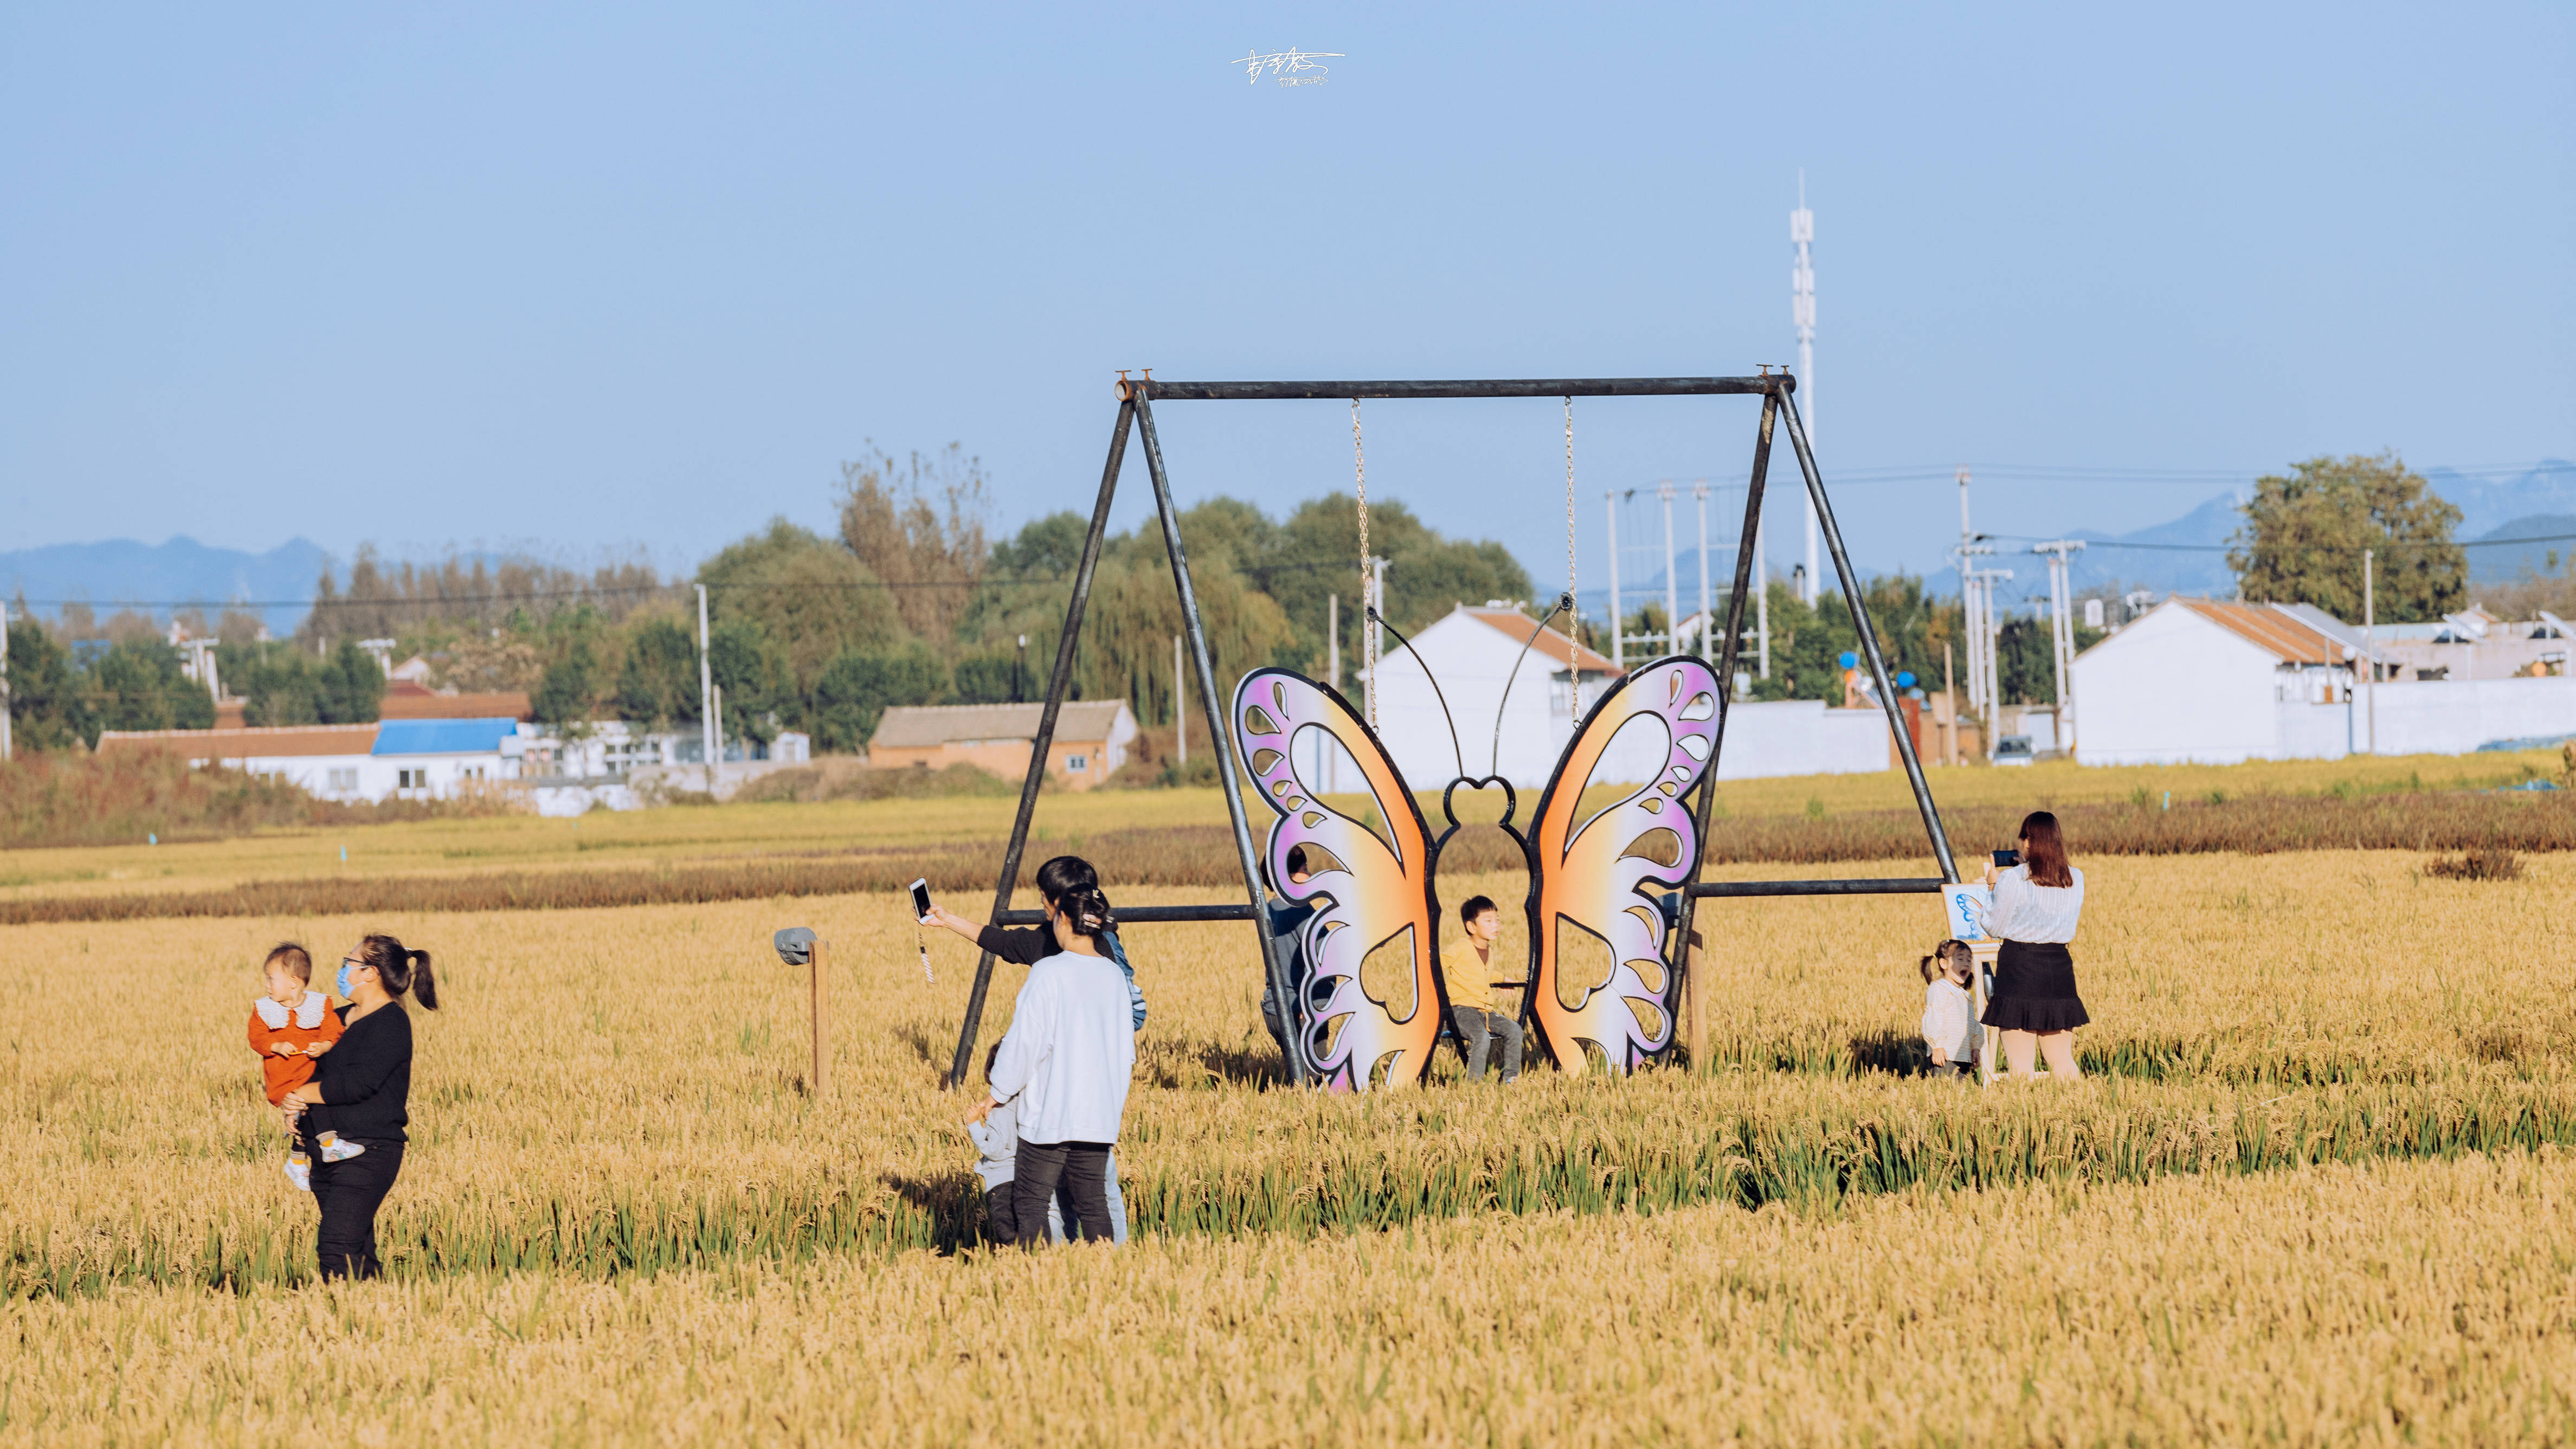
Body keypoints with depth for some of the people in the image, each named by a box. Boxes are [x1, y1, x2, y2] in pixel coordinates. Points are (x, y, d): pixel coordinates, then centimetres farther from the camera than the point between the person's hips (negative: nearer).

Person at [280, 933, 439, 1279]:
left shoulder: (390, 1024, -10)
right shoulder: (338, 1019, 17)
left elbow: (358, 1083, -21)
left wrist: (301, 1094, -9)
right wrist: (292, 1106, -1)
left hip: (368, 1153, -9)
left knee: (336, 1245, -19)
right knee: (357, 1250, 8)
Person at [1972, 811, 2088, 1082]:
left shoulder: (2013, 880, -11)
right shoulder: (2075, 879, 2)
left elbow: (1996, 928, -2)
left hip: (2019, 967, -4)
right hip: (2059, 966, 4)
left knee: (2021, 1067, -2)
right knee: (2062, 1062, 10)